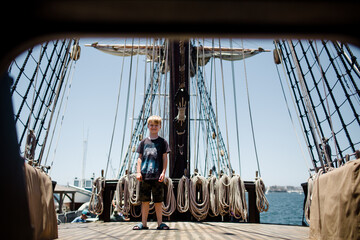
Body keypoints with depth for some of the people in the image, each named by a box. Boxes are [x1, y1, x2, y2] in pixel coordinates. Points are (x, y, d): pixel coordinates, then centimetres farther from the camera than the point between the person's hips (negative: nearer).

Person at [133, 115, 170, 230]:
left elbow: (165, 158, 3)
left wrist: (163, 172, -6)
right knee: (145, 200, 8)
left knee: (158, 200, 4)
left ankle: (160, 223, 13)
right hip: (145, 175, 2)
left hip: (157, 176, -2)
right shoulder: (144, 142, 10)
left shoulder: (162, 142, 5)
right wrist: (138, 172, 0)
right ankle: (143, 223, 17)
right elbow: (140, 158, 10)